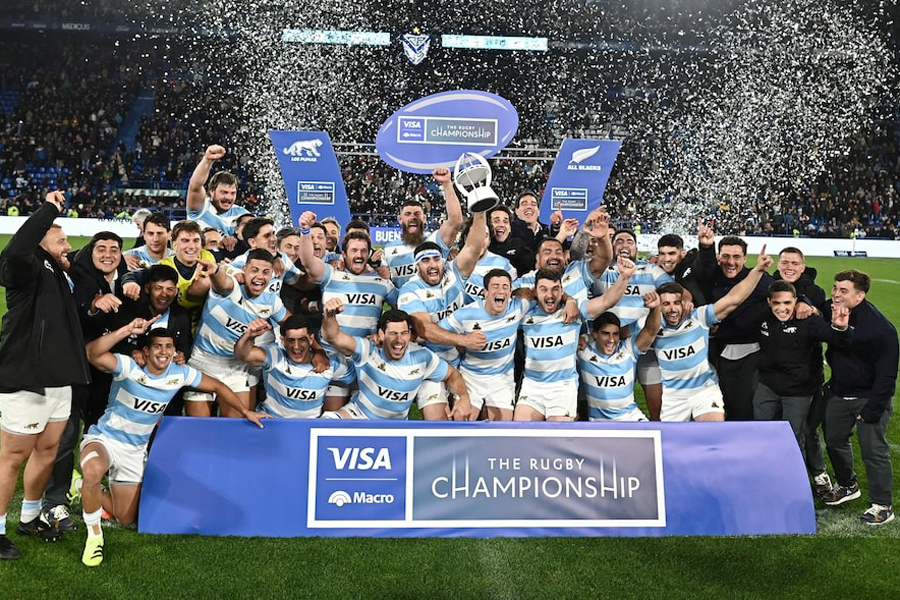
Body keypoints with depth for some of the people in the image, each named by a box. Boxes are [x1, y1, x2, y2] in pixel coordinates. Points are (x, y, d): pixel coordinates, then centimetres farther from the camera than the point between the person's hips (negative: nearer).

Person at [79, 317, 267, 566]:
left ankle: (90, 495, 41)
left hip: (135, 450, 5)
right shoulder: (128, 367, -22)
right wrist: (128, 330, -48)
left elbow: (217, 386, 4)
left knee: (125, 519, 11)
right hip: (104, 438, -4)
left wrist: (245, 411, 3)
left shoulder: (180, 374, -10)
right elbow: (92, 353, -41)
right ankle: (94, 534, -13)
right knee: (94, 471, -41)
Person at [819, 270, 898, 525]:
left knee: (874, 451, -3)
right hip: (838, 392, 7)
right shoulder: (830, 310, -6)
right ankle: (847, 486, 40)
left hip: (869, 396, -7)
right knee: (834, 440, 17)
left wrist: (871, 410, -19)